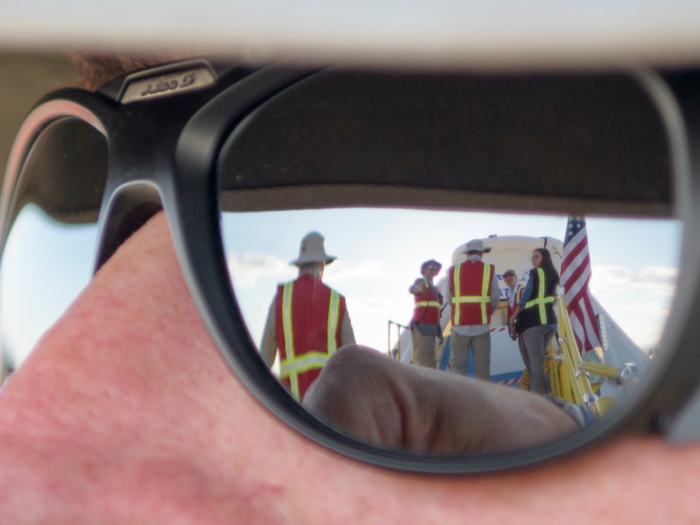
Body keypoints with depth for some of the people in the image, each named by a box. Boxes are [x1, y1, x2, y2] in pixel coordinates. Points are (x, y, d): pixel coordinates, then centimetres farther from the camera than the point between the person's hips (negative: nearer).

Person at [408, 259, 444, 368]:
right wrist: (417, 287, -53)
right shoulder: (420, 281, -2)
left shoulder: (434, 289, 24)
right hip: (420, 328, -9)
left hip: (430, 330, 9)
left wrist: (439, 333, 23)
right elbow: (411, 289, -28)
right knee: (426, 363, -18)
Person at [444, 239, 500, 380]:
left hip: (459, 325, 0)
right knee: (482, 365, 4)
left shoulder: (454, 270, 3)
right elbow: (495, 299, 1)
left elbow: (449, 299, 7)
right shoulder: (489, 270, 1)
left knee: (457, 365, 3)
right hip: (482, 325, 0)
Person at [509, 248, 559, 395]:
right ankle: (541, 392, 11)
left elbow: (527, 296, -6)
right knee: (538, 359, 13)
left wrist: (513, 317, 0)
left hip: (534, 320, -8)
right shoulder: (553, 275, 20)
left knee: (534, 360, -11)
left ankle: (537, 394, -18)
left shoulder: (536, 273, -3)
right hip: (550, 321, 8)